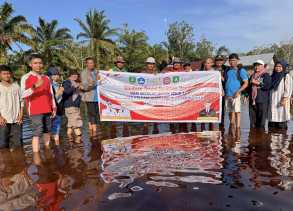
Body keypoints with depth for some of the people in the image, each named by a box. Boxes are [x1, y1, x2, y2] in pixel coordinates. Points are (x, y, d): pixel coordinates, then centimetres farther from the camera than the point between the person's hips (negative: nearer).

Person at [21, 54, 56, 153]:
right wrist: (35, 86, -34)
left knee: (47, 131, 12)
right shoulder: (26, 77, -4)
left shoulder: (46, 78, 13)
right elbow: (23, 95, -19)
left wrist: (54, 107, 11)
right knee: (37, 133, -9)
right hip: (35, 110, -5)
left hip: (47, 110, 5)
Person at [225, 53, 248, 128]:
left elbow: (246, 83, -3)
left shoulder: (241, 70, 0)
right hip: (227, 95, 5)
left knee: (237, 112, -9)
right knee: (230, 112, 12)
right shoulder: (227, 70, 15)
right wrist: (224, 91, 8)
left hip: (236, 95, -5)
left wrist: (238, 91, -15)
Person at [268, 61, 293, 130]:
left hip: (281, 101, -5)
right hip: (273, 101, 5)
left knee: (281, 118, -5)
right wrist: (269, 100, 10)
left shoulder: (286, 76, 0)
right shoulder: (273, 76, 17)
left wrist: (284, 99, -18)